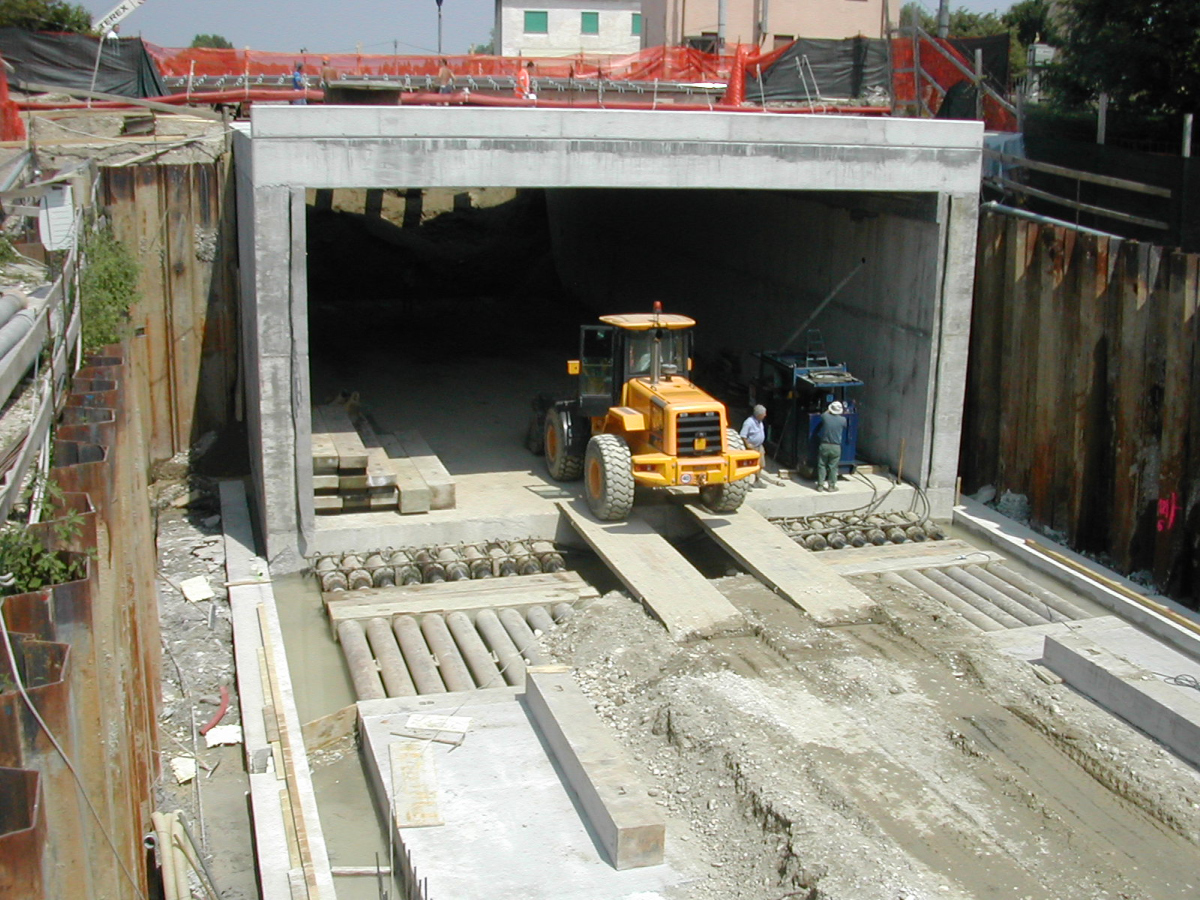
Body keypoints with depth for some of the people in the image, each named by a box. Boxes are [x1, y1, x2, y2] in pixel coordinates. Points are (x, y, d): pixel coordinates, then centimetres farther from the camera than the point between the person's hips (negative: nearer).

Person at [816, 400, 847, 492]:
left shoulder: (825, 417, -9)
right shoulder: (842, 420, -9)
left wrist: (829, 410, 33)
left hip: (824, 445, 1)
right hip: (836, 447, -1)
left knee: (822, 465, 11)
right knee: (833, 467, 9)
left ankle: (820, 484, 13)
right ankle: (832, 485, 15)